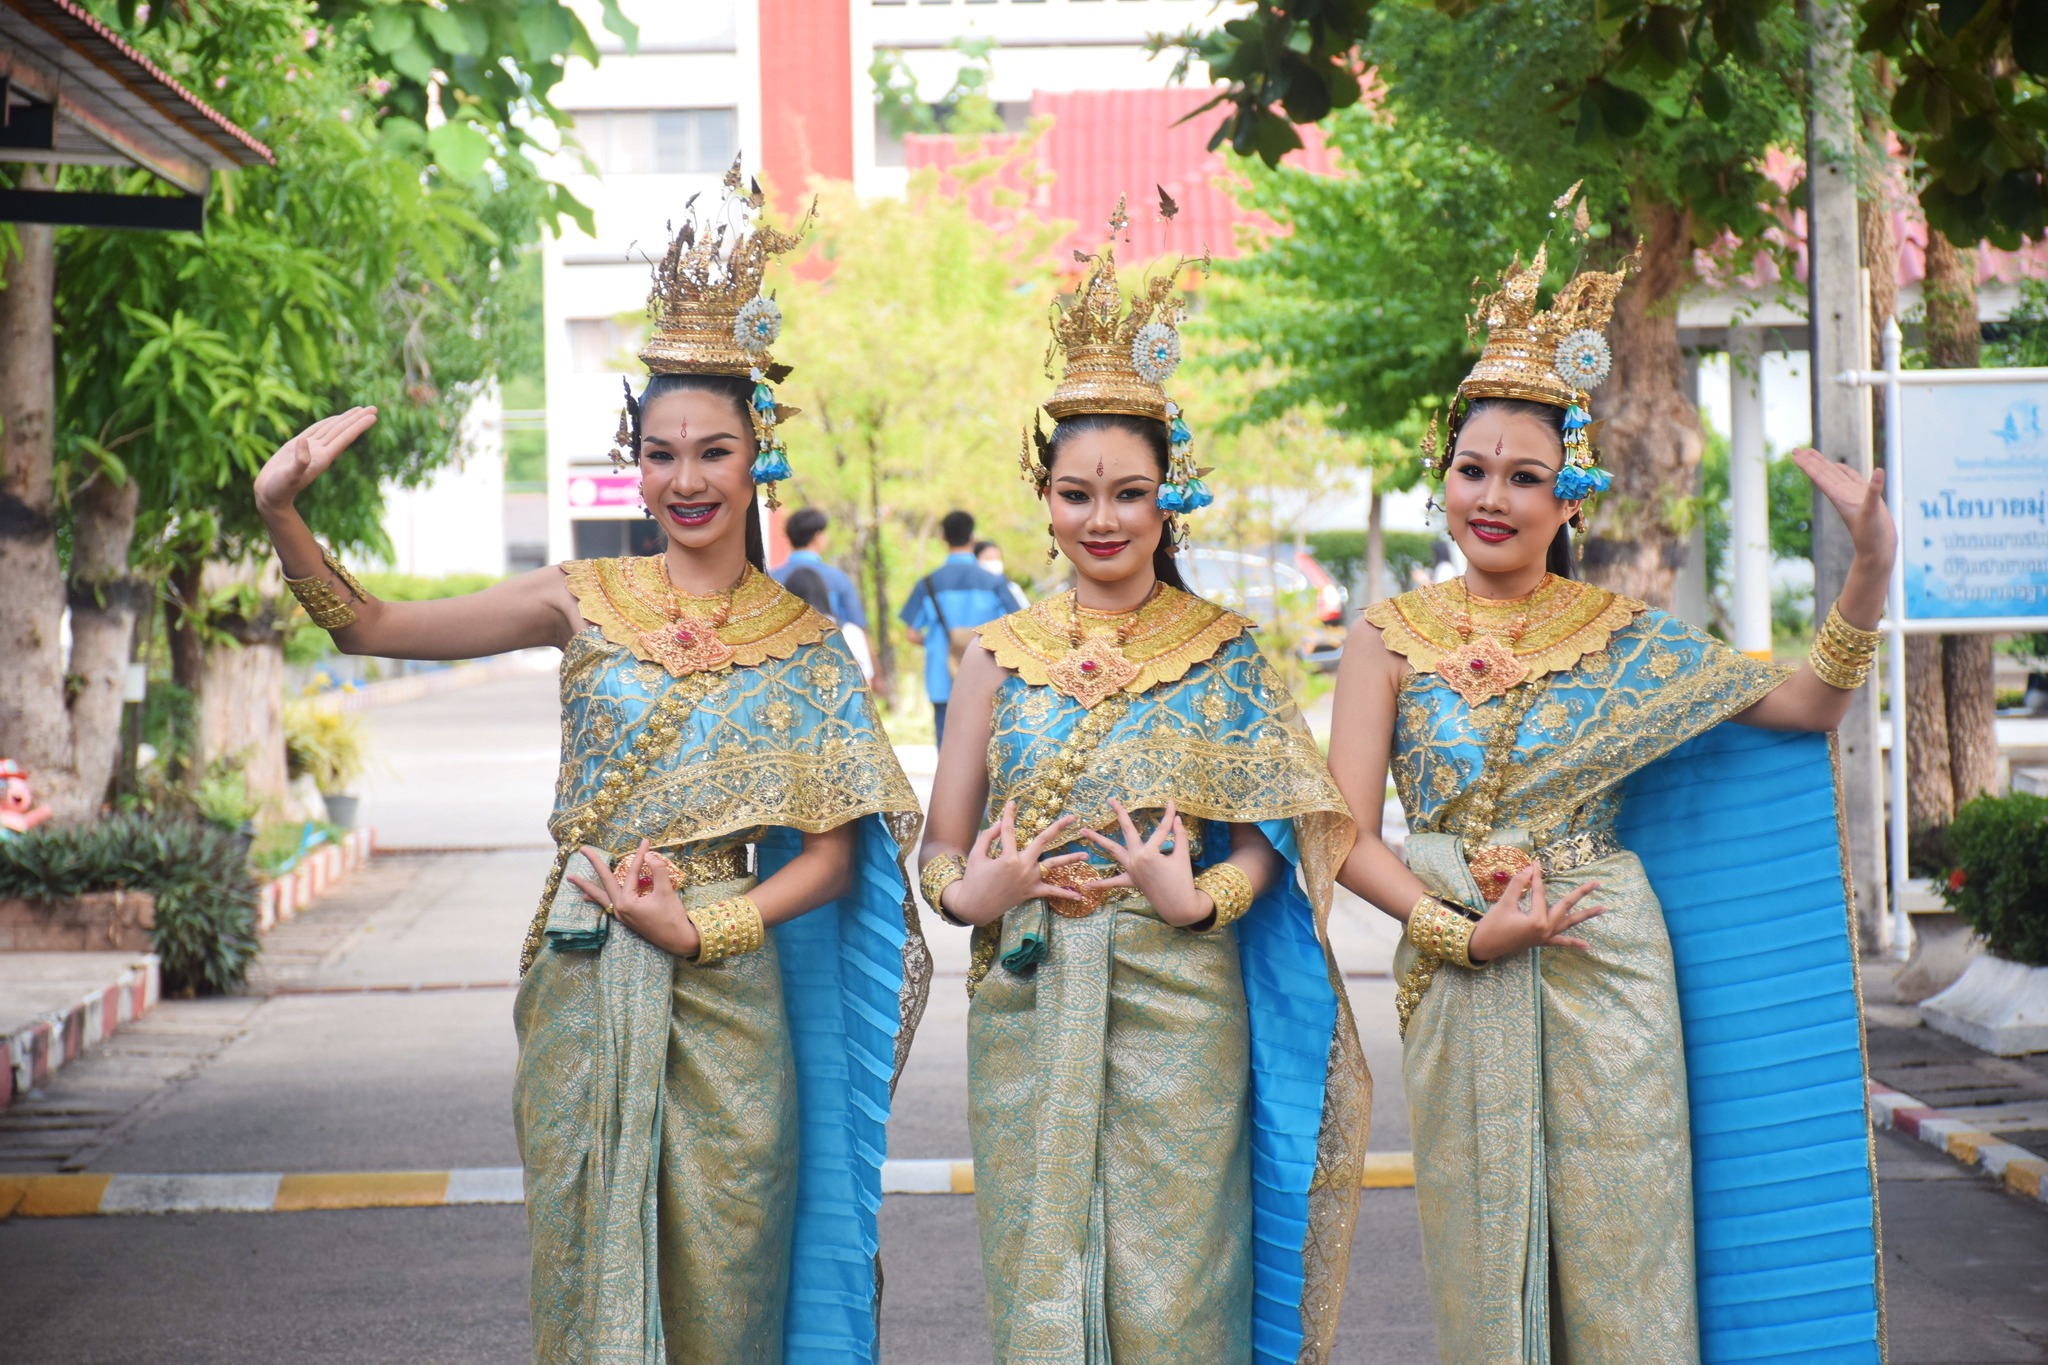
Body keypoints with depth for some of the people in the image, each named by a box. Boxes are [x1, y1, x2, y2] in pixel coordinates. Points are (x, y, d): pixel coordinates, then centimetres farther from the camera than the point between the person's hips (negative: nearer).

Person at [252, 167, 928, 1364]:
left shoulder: (803, 639, 3)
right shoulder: (585, 603, 3)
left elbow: (832, 853, 1)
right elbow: (369, 626, 4)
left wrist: (700, 928, -12)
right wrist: (282, 512, -11)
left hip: (727, 987, 0)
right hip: (582, 982, 0)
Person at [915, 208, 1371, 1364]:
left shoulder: (1224, 652, 4)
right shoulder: (1001, 655, 9)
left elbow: (1261, 836, 3)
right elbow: (944, 842, 10)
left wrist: (1201, 900, -16)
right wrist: (966, 891, -11)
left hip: (1180, 1000, -2)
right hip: (1029, 1004, 2)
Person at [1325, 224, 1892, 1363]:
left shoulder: (1624, 637, 6)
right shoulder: (1395, 638, 4)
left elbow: (1807, 705, 4)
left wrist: (1873, 567, -8)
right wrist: (1464, 932, -13)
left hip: (1609, 977, 0)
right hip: (1457, 983, 0)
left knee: (1618, 1259, 1)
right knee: (1484, 1271, 3)